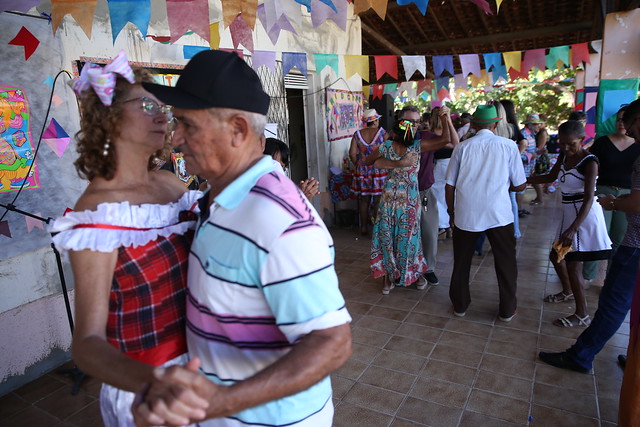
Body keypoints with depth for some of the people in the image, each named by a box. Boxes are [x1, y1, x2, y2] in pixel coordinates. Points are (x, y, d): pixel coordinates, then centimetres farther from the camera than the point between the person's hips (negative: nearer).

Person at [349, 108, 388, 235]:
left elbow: (352, 153, -2)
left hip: (363, 171, 3)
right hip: (379, 170, -3)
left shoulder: (357, 134, 1)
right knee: (378, 200, 4)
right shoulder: (382, 133, -6)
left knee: (364, 200, 12)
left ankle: (364, 227, 20)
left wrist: (358, 165, 12)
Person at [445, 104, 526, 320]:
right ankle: (507, 310, 31)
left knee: (461, 262, 18)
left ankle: (460, 305, 33)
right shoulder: (508, 146, -1)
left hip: (465, 214, 1)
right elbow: (520, 185, 1)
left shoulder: (462, 147, 0)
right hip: (499, 214, -1)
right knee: (506, 264, 17)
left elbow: (450, 185, 1)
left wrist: (452, 212, 14)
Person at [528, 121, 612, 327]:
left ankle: (582, 314, 11)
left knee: (573, 265, -5)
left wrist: (573, 229, -36)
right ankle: (568, 292, 45)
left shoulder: (589, 162, -18)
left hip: (585, 217, -8)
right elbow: (551, 177, 22)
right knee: (556, 255, 20)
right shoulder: (564, 157, 5)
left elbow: (589, 198, -26)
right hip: (569, 215, 8)